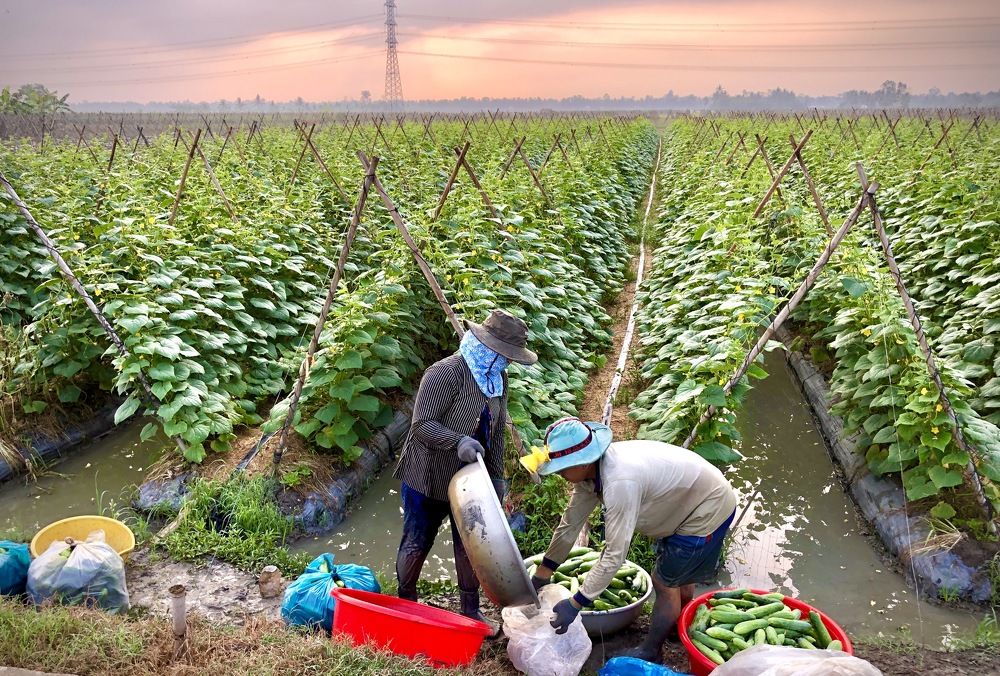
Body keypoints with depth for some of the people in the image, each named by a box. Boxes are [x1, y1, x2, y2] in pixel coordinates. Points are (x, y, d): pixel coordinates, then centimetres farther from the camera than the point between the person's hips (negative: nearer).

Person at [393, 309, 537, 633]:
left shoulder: (498, 379, 2)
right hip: (428, 478, -7)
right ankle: (405, 604, 31)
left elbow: (496, 431, 11)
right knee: (417, 544, 9)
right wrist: (458, 442, -39)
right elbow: (421, 426, -25)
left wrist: (496, 476, 11)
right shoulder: (445, 373, -24)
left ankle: (471, 609, 29)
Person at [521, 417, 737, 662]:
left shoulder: (620, 481, -39)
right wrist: (541, 575, 1)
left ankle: (650, 653, 24)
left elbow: (615, 554, -37)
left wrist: (575, 604, -31)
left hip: (709, 511, -8)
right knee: (678, 576, 27)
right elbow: (570, 524, -3)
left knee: (665, 583, 3)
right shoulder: (588, 469, -12)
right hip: (687, 501, 8)